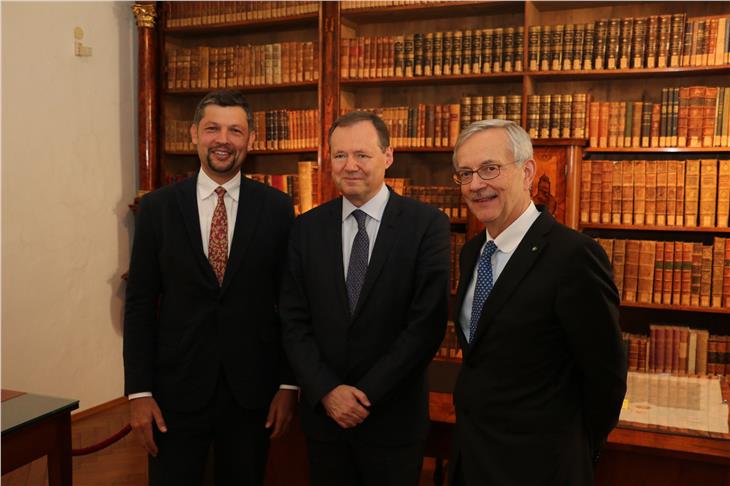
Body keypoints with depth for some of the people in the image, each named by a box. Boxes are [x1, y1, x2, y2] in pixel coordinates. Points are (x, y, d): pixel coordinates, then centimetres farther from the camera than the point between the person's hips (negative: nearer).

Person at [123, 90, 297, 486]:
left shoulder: (276, 208, -2)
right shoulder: (157, 207, -1)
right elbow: (139, 303, 0)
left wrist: (288, 383, -1)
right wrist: (139, 392, -4)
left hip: (251, 389, 0)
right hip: (176, 389, 0)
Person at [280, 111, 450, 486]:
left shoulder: (427, 225, -9)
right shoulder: (307, 228, 1)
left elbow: (428, 323, -13)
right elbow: (294, 321, 0)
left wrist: (369, 394, -13)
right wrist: (326, 391, -11)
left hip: (394, 416, -2)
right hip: (323, 412, 3)